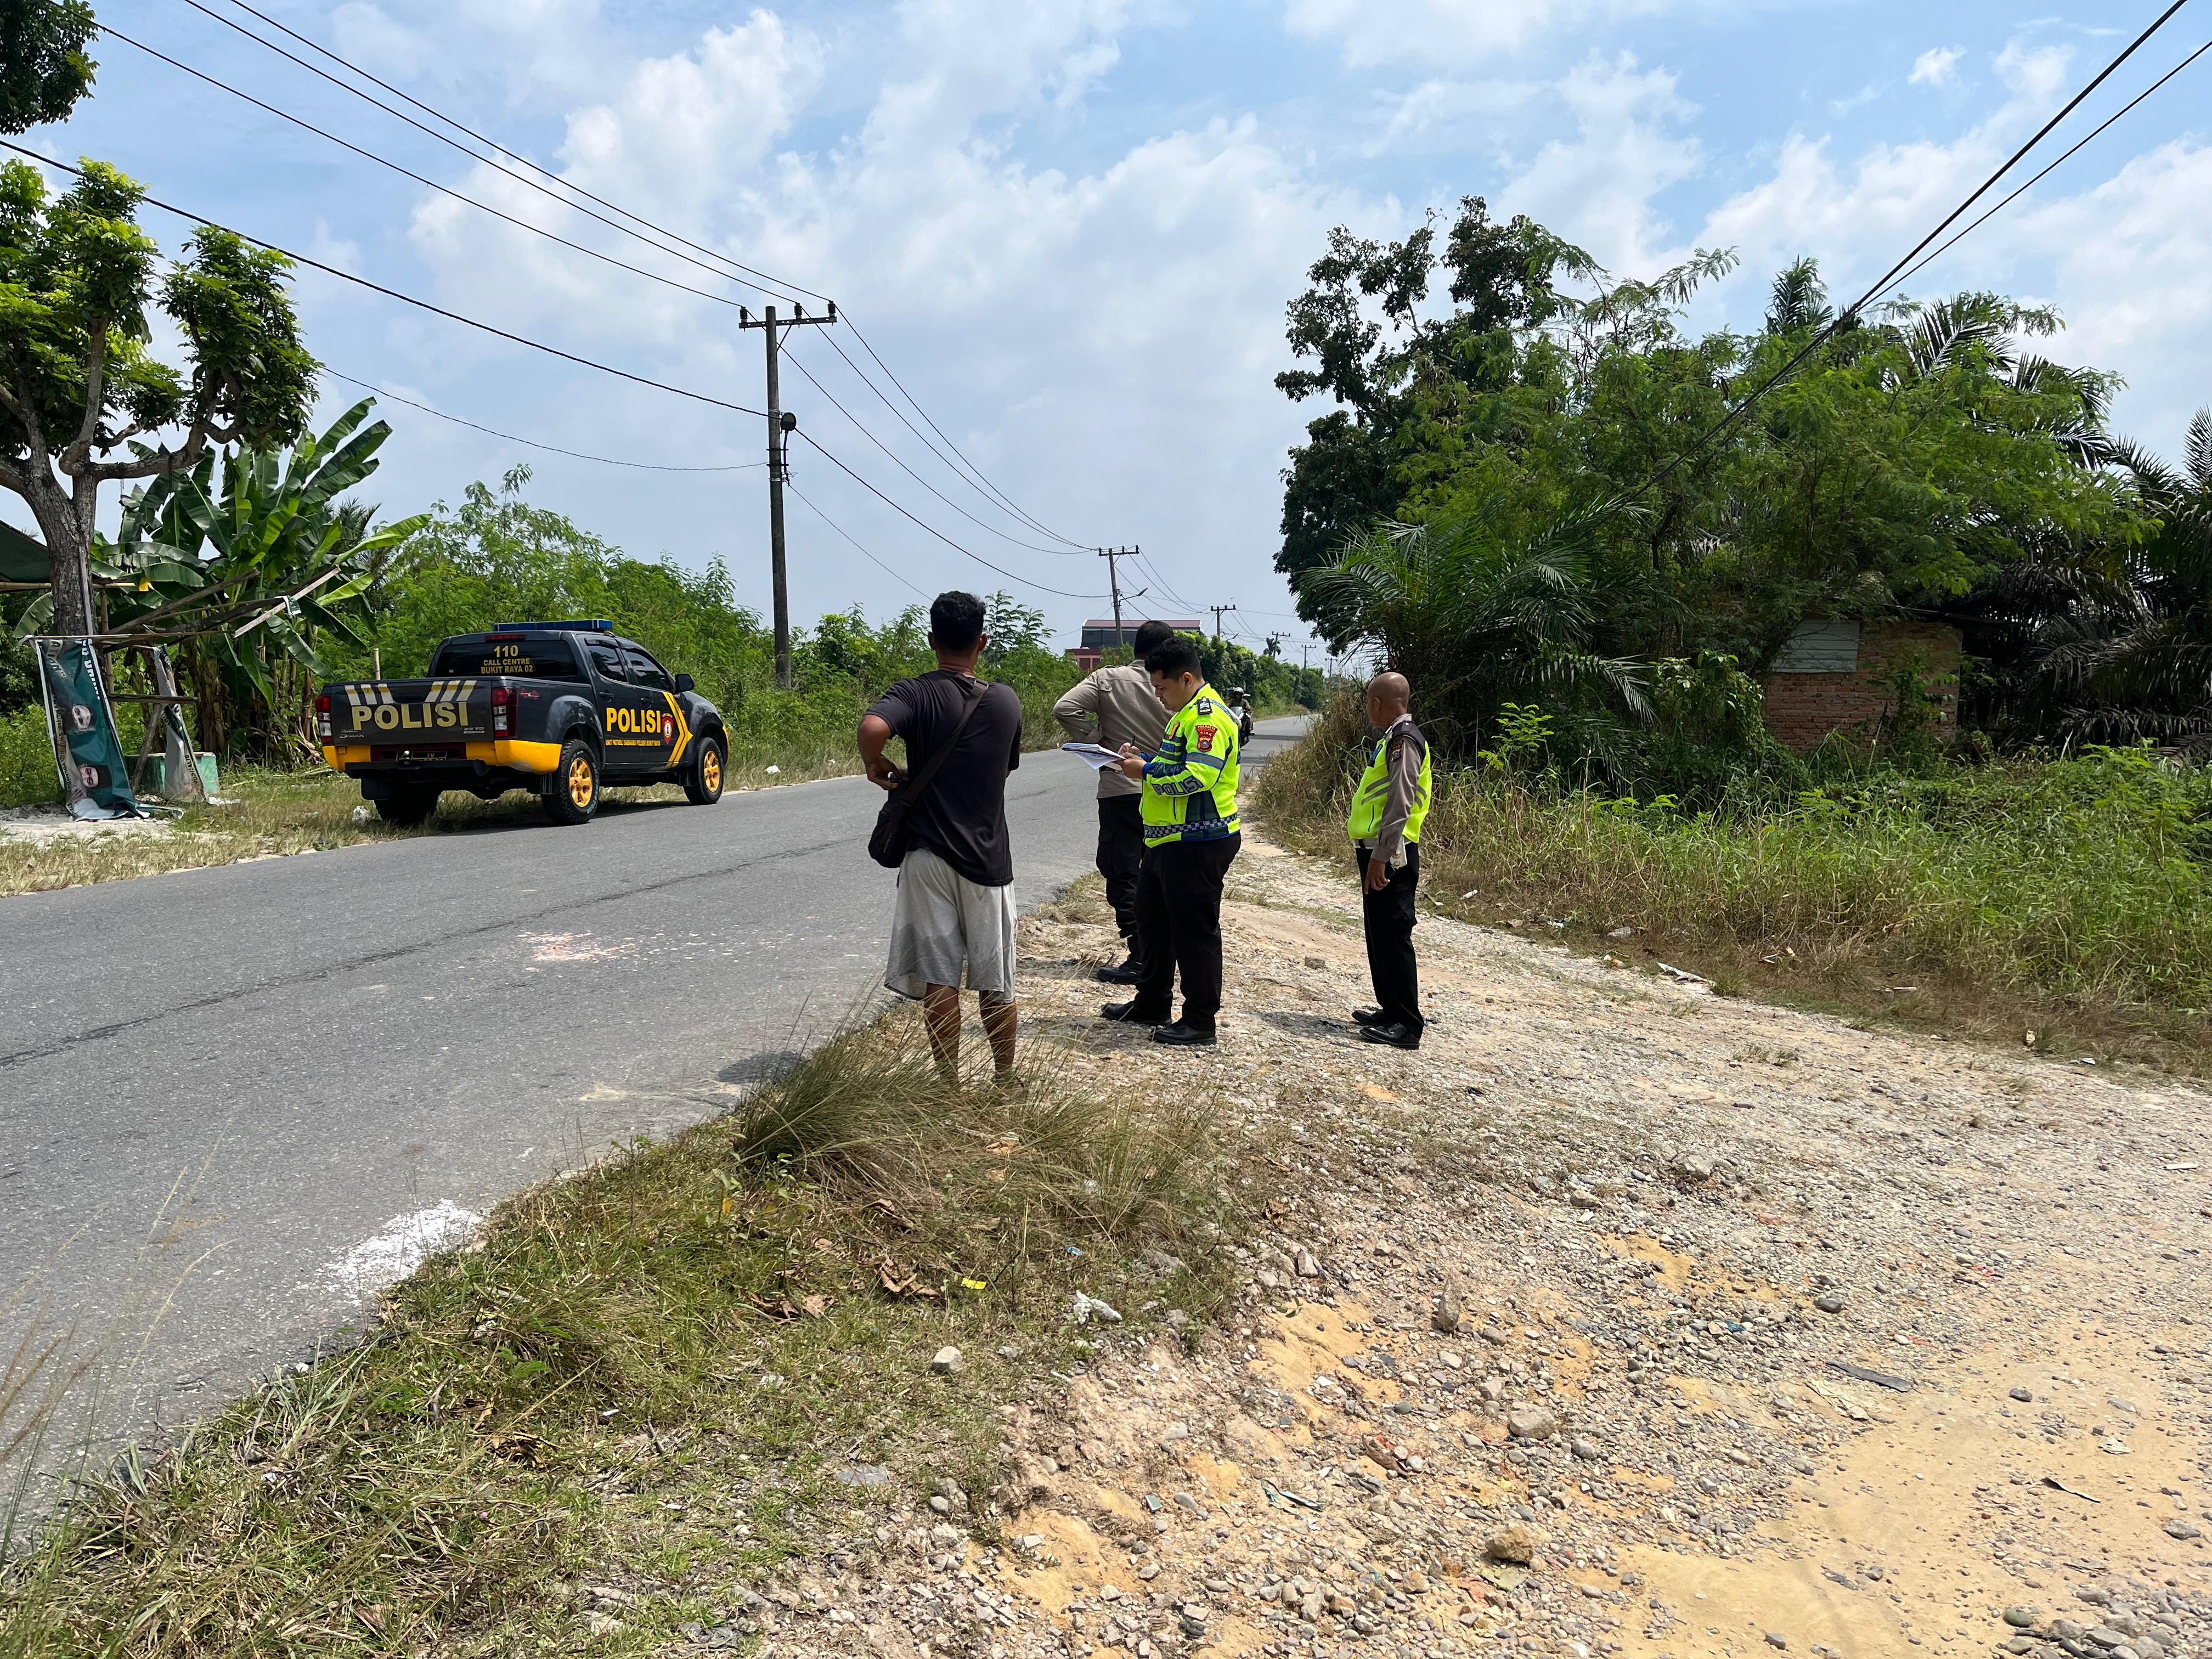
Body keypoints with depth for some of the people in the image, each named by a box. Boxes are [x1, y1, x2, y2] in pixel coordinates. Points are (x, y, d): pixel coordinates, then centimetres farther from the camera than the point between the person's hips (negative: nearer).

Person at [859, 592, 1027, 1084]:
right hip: (988, 858, 2)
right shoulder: (1006, 701, 3)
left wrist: (876, 766, -8)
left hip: (929, 856, -2)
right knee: (995, 982, 12)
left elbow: (873, 726, -28)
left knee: (939, 978, 4)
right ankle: (1006, 1081, 24)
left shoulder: (916, 693, -7)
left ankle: (949, 1085, 10)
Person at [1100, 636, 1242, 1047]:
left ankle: (1200, 1022, 7)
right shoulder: (1186, 713, 17)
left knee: (1194, 932, -3)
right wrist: (1142, 758, 9)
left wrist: (1146, 772, -18)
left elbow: (1198, 775, -27)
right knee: (1153, 921, 19)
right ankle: (1152, 1004, 33)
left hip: (1197, 843, -11)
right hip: (1168, 840, 11)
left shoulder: (1208, 716, -17)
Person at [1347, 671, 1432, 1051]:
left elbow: (1400, 806, -22)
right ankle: (1391, 1010, 26)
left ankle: (1406, 1024, -3)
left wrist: (1381, 858, -24)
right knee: (1380, 935, 16)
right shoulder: (1393, 738, 17)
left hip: (1390, 857, -10)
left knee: (1392, 937, -7)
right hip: (1380, 853, 10)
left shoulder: (1403, 740, -15)